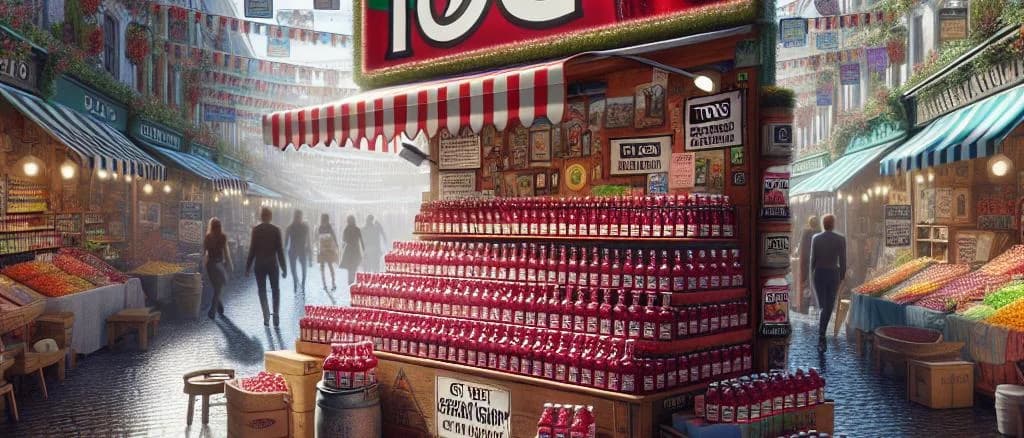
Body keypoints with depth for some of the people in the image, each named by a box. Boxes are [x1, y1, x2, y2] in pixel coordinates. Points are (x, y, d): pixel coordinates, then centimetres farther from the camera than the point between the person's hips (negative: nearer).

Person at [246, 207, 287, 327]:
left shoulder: (256, 230, -6)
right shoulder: (276, 230, -6)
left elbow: (252, 249, -6)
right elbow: (280, 250, -5)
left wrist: (248, 267, 2)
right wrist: (284, 268, 1)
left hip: (259, 265, 0)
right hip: (273, 264, 0)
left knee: (262, 291, 9)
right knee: (275, 290, 14)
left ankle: (266, 316, 2)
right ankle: (275, 316, 6)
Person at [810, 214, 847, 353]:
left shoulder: (816, 238, -4)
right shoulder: (840, 239, -7)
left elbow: (813, 258, -2)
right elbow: (842, 260, -5)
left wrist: (812, 274, 10)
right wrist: (842, 277, 6)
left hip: (819, 273, 1)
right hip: (833, 274, -1)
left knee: (823, 303, 16)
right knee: (828, 306, 5)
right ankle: (821, 338, 5)